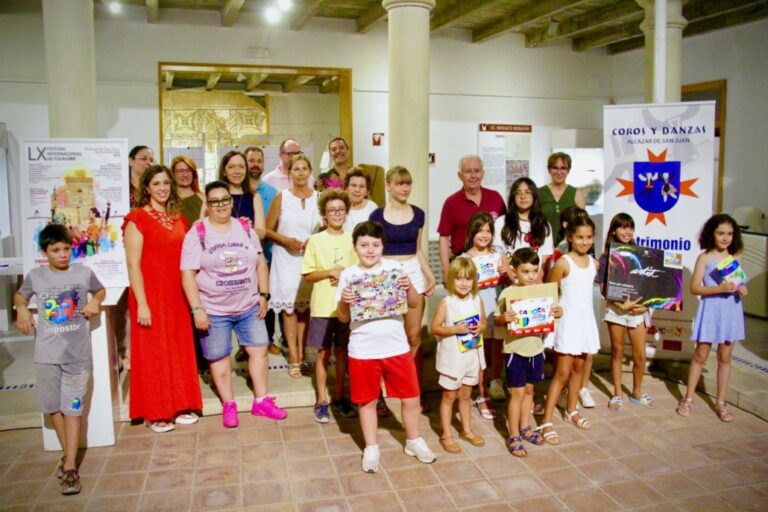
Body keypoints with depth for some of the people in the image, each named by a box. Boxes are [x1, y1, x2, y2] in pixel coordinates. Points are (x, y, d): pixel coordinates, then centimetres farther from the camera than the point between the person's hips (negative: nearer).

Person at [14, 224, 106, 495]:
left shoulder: (84, 273, -4)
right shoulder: (35, 276, -2)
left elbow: (100, 290, 15)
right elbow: (19, 295, 18)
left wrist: (95, 302, -6)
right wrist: (22, 309, -3)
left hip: (78, 352, -2)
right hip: (47, 353, 2)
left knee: (73, 407, -1)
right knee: (53, 406, 12)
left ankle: (70, 466, 3)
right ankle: (68, 455, 31)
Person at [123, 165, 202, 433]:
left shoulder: (178, 218, 10)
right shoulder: (137, 219, -9)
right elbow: (133, 264, -13)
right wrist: (142, 304, -17)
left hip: (176, 294, 6)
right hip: (151, 295, -6)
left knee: (179, 349, 12)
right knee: (153, 352, 3)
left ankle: (180, 405, 26)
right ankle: (155, 413, 16)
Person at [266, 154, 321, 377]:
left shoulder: (318, 198, 4)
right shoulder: (281, 197, 1)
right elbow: (268, 229, 2)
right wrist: (286, 240, -14)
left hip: (311, 258, 1)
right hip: (286, 258, -1)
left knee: (305, 305, 6)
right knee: (289, 306, -3)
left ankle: (301, 353, 17)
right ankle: (294, 357, 4)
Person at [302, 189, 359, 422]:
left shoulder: (352, 239, 4)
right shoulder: (316, 240, -2)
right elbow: (308, 274, -4)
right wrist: (332, 272, -16)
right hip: (322, 306, -2)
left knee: (342, 352, 11)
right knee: (324, 352, 5)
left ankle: (339, 397, 26)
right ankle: (322, 401, 17)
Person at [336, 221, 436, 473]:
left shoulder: (395, 268, -1)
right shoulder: (348, 275, -2)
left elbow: (414, 304, 2)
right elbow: (343, 318, 1)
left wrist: (409, 287, -17)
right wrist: (344, 301, -19)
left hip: (397, 348, 1)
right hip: (363, 351, -1)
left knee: (411, 398, 11)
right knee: (367, 401, 12)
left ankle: (414, 441, 35)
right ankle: (371, 449, 31)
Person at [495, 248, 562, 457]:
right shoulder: (507, 293, -12)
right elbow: (496, 320, -7)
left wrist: (557, 313, -12)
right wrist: (504, 318, -29)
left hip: (536, 349, 4)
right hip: (515, 350, -4)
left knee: (529, 389, 18)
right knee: (517, 392, 1)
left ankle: (524, 428, 34)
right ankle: (513, 437, 13)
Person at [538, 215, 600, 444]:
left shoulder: (594, 263, 5)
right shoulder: (563, 263, -13)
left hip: (586, 319, 6)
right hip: (568, 321, -6)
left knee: (578, 367, 16)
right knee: (562, 373, -6)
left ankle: (571, 410, 34)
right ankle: (546, 422, 0)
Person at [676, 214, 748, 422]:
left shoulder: (736, 257, 7)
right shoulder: (705, 257, -6)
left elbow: (740, 282, 18)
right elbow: (694, 288, -9)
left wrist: (742, 288, -5)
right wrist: (719, 289, -22)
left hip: (731, 310, 4)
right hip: (711, 309, -4)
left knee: (725, 357, 10)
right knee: (700, 355, 4)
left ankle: (721, 403, 20)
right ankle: (688, 399, 16)